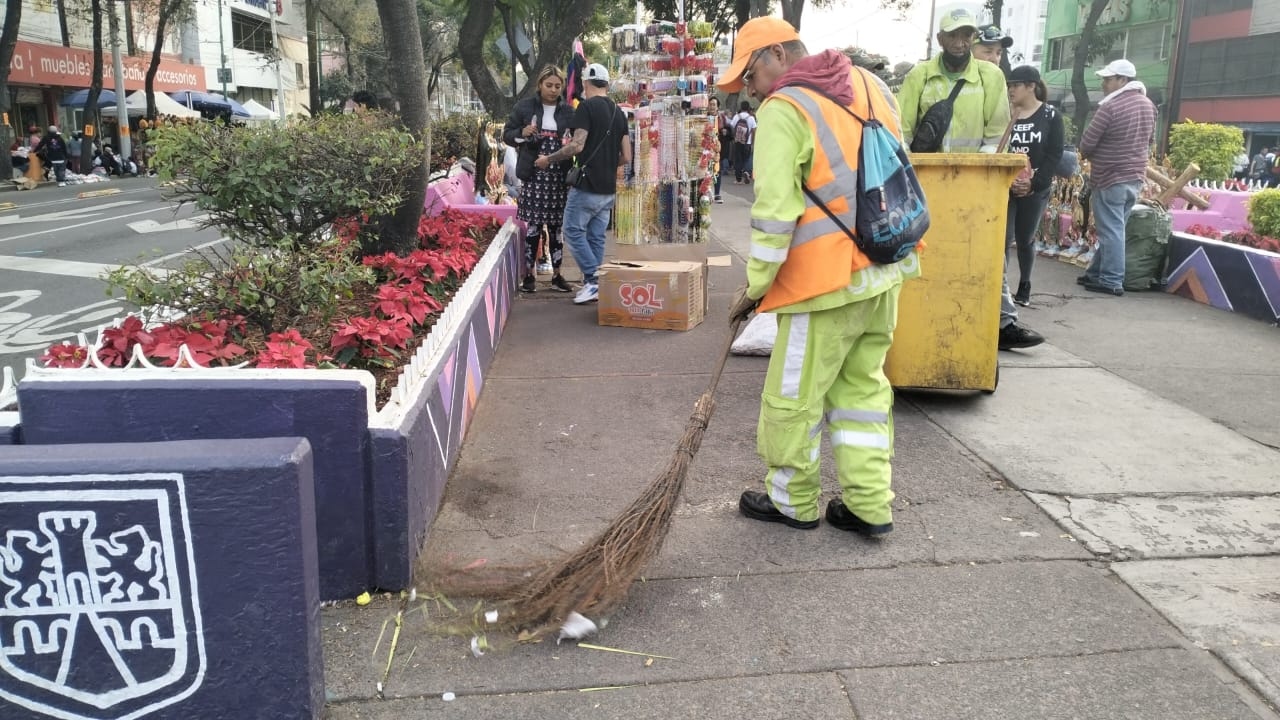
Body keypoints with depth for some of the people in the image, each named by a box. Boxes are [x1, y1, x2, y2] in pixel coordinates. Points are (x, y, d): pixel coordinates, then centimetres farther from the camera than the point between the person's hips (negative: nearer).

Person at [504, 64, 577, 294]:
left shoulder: (568, 111, 8)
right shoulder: (524, 107, 3)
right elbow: (507, 135, 6)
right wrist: (522, 133, -14)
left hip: (559, 176, 2)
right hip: (533, 175, -2)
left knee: (556, 226, 6)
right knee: (533, 225, -1)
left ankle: (557, 275, 15)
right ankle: (529, 274, 8)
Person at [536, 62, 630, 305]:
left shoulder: (587, 107, -9)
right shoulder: (619, 113, 12)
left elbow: (577, 146, -18)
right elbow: (626, 157, 10)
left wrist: (548, 159, -6)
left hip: (586, 186, -7)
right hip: (609, 189, 7)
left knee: (574, 231, 3)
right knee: (596, 237, 12)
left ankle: (593, 280, -4)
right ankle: (595, 286, 14)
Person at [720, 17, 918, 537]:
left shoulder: (783, 109, -12)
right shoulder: (870, 85, 12)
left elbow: (776, 210, -18)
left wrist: (756, 283, -10)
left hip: (828, 279, -8)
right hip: (884, 270, 8)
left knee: (791, 397, 7)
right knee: (861, 386, 16)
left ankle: (792, 502, 22)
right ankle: (870, 506, 20)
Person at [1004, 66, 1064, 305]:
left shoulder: (1050, 116, 0)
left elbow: (1054, 155, -4)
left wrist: (1034, 183, -14)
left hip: (1035, 190, 0)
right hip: (1004, 187, 0)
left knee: (1025, 240, 9)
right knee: (1003, 238, -9)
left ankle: (1024, 286, 24)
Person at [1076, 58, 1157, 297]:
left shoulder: (1110, 107, -18)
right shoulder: (1148, 105, 9)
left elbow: (1086, 144, -13)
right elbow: (1150, 139, 18)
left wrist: (1089, 155, 7)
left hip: (1110, 178, -8)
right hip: (1136, 177, 8)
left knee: (1110, 230, -4)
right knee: (1113, 229, 13)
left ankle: (1111, 281, -2)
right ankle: (1097, 272, 20)